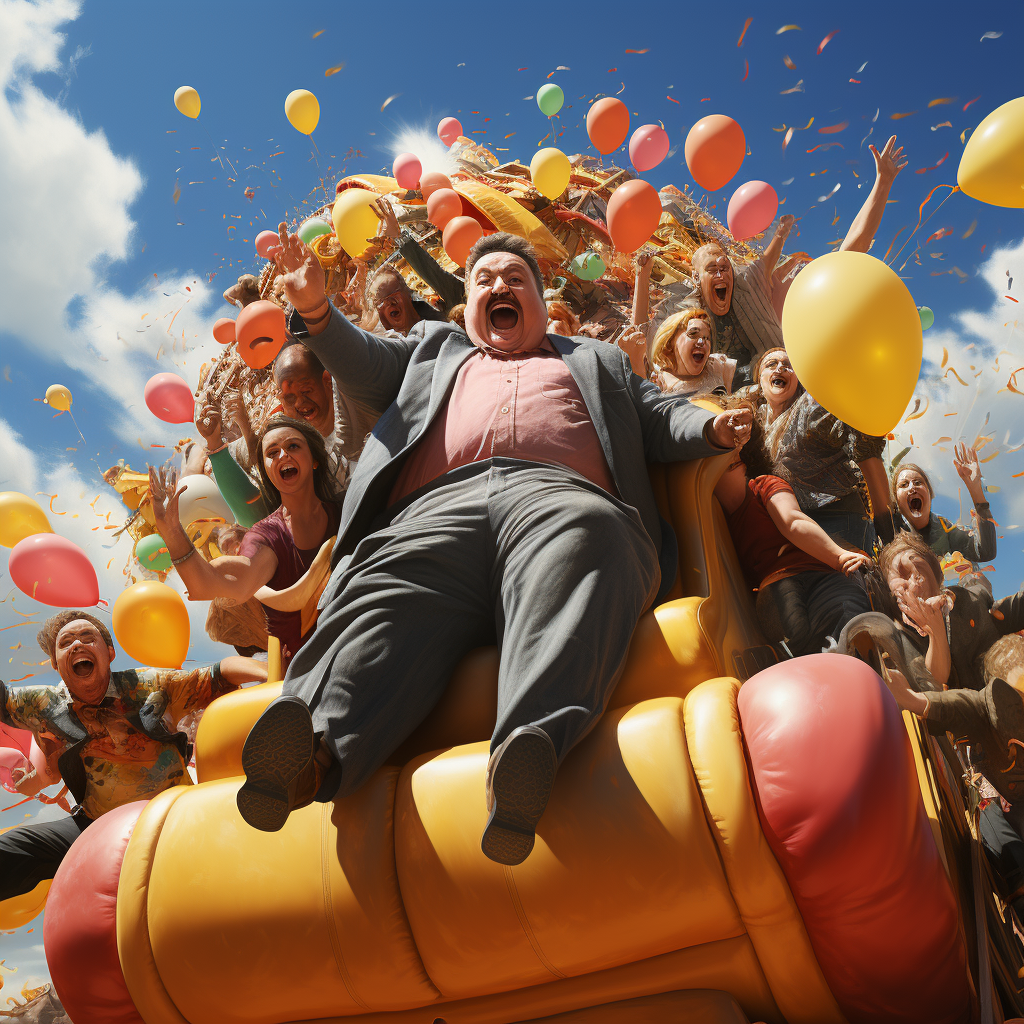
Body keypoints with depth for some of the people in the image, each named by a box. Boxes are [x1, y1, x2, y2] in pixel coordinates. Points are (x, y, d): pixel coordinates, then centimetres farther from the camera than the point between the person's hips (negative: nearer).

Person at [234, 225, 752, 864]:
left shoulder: (595, 358, 41)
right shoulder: (436, 348, 43)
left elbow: (658, 419, 31)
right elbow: (367, 368, 28)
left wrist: (713, 428, 9)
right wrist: (317, 310, 10)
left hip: (558, 494, -1)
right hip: (437, 506, 2)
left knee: (584, 540, -39)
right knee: (387, 596, -32)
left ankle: (533, 746, -62)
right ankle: (316, 753, -56)